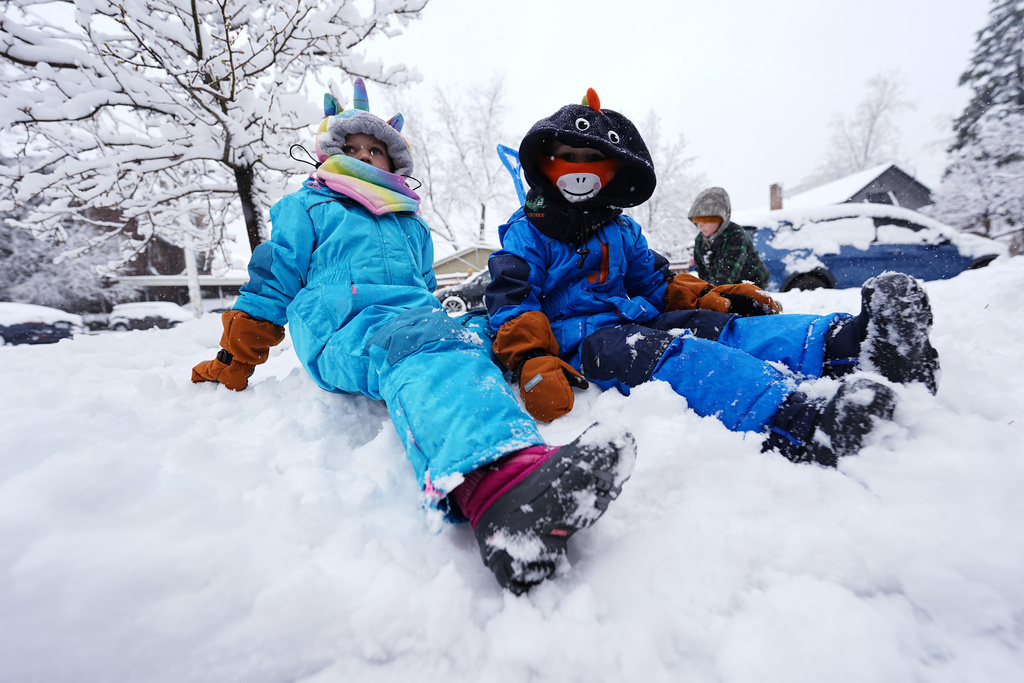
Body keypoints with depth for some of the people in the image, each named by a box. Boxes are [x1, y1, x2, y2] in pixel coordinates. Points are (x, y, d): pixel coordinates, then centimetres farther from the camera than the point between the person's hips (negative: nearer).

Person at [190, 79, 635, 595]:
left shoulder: (412, 226, 35)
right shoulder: (306, 209, 24)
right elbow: (269, 289, 18)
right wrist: (228, 369, 14)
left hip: (421, 320, 6)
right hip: (345, 332, -6)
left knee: (474, 337, -27)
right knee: (418, 343, -39)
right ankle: (494, 482, -67)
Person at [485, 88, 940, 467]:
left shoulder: (621, 230, 25)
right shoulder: (526, 233, 6)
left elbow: (655, 283, 26)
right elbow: (512, 303, -6)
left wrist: (711, 298, 6)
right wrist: (534, 363, -25)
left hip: (635, 319, 7)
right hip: (578, 337, -6)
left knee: (723, 329, -19)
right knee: (664, 353, -36)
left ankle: (850, 349, -39)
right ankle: (791, 420, -57)